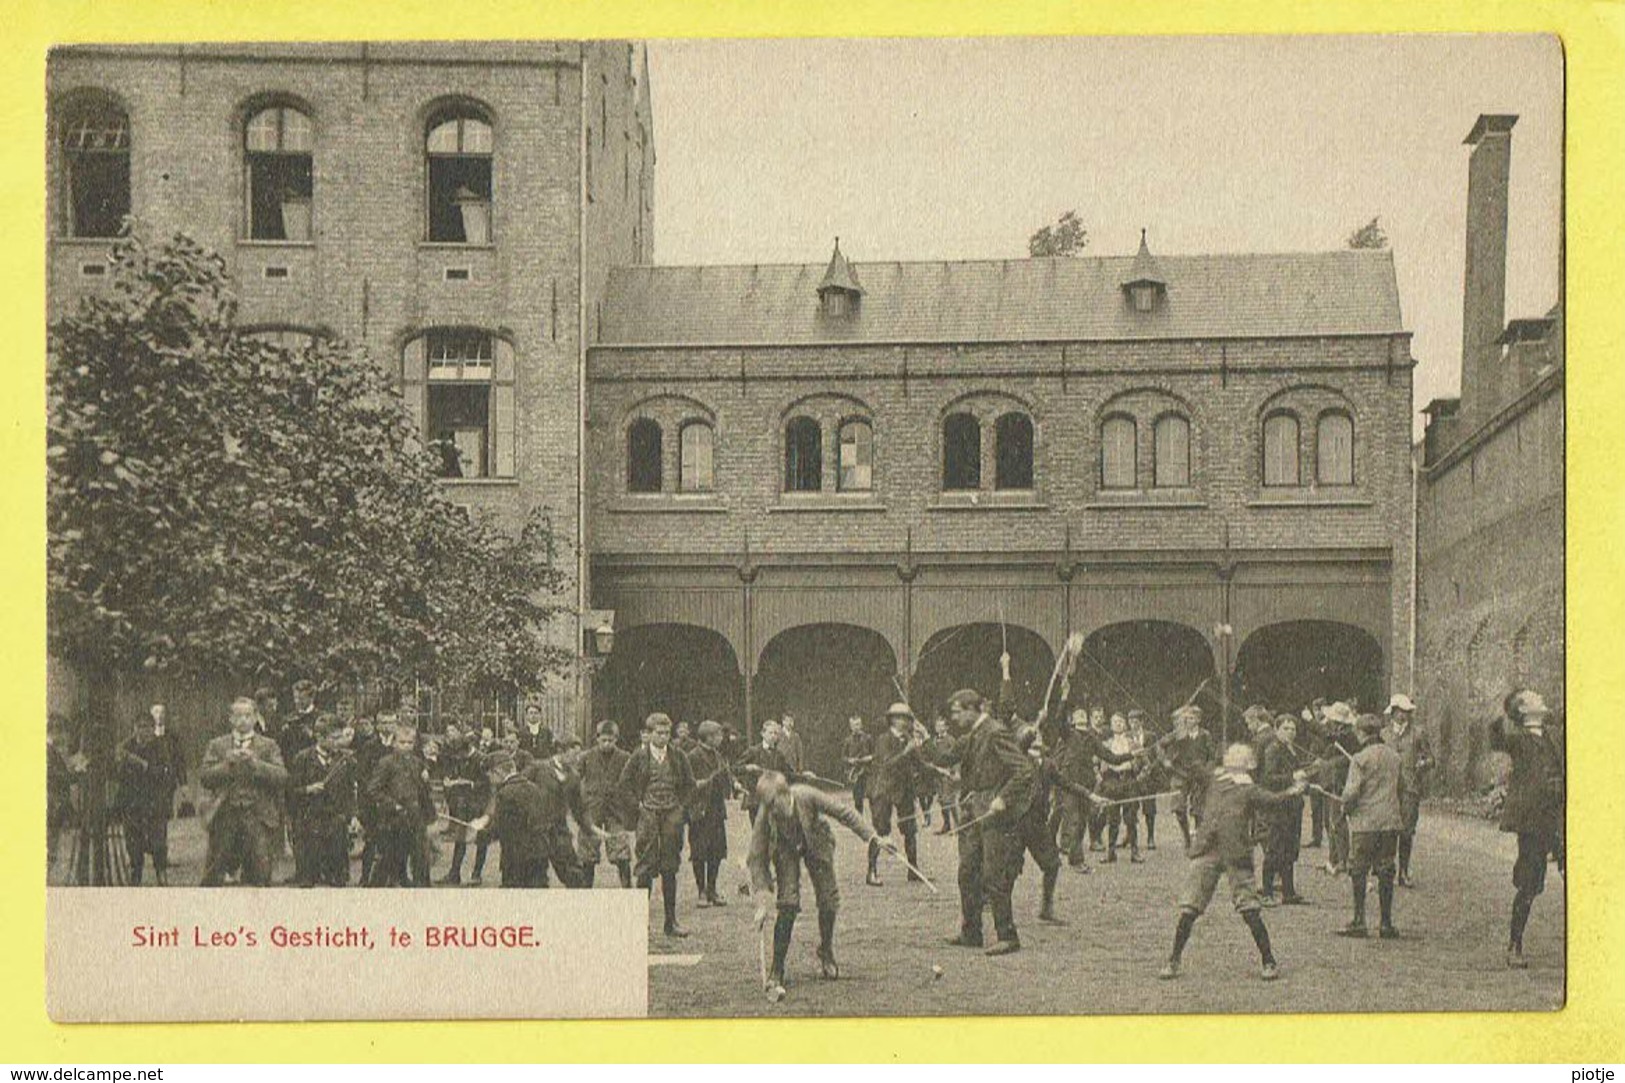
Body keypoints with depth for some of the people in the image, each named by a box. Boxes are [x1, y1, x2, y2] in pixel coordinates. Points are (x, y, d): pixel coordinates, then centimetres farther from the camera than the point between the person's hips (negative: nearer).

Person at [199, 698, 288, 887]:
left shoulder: (269, 746, 10)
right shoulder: (217, 745, 13)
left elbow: (281, 777, -3)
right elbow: (203, 776, 2)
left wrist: (255, 763, -14)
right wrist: (226, 764, -12)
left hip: (257, 815, -1)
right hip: (224, 814, 1)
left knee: (259, 870, -4)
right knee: (213, 871, 0)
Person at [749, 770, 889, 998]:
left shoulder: (807, 796, -36)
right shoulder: (764, 817, -33)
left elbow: (844, 812, -21)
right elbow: (756, 859, -25)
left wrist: (873, 838, -19)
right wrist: (762, 902, -31)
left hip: (816, 844, 1)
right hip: (786, 850, -1)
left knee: (828, 898, 1)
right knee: (787, 905, -15)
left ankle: (826, 953, 30)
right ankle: (775, 975, -10)